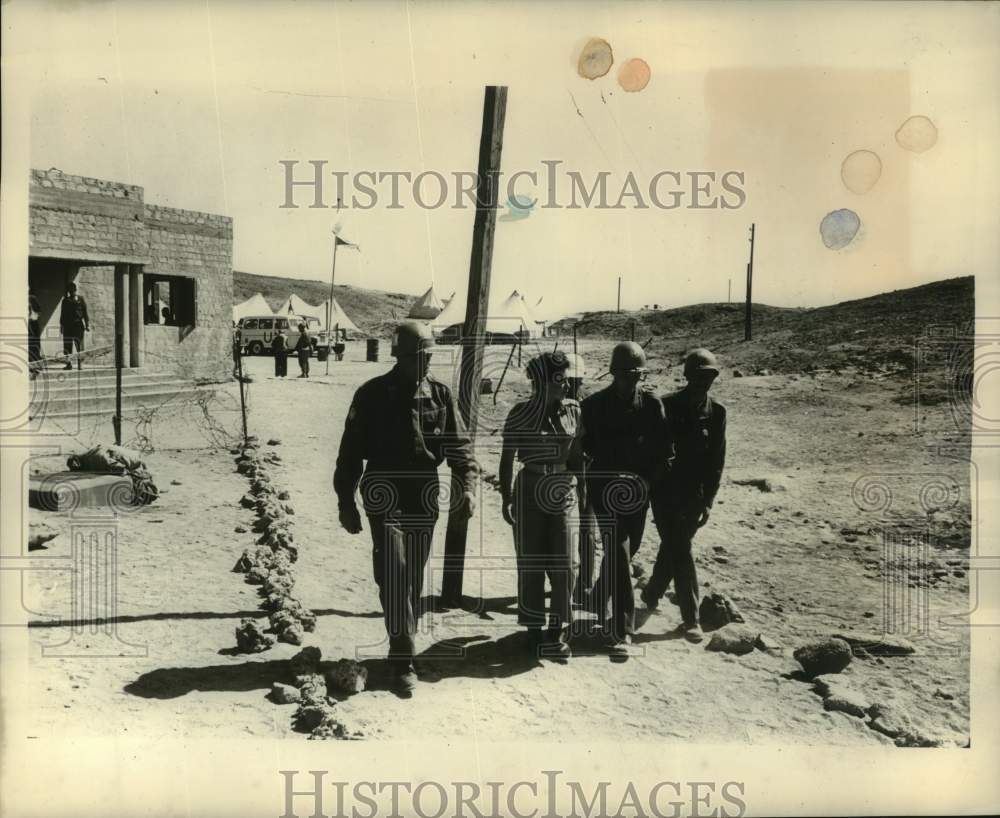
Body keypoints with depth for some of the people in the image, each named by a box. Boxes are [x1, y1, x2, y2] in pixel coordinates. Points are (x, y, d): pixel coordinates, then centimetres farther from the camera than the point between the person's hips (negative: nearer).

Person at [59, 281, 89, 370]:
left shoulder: (80, 300, 6)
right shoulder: (65, 301, 13)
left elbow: (85, 313, 4)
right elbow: (62, 314, 15)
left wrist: (87, 324, -3)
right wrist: (61, 325, 10)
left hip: (78, 325, -3)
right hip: (67, 326, 3)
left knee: (79, 345, -5)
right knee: (67, 346, 0)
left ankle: (80, 364, -1)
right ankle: (69, 363, 4)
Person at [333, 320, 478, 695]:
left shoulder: (441, 395, 3)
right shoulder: (372, 394, -3)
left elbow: (459, 445, 3)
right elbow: (351, 452, 1)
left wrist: (467, 484, -13)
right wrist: (346, 502, 0)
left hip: (425, 503, 3)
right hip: (385, 499, -3)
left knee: (414, 580, 12)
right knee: (394, 574, -13)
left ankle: (403, 649, 30)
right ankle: (403, 661, -9)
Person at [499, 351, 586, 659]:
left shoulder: (573, 410, 1)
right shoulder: (521, 413, -7)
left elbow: (578, 456, 9)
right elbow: (507, 459, -3)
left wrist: (583, 493, 10)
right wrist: (506, 498, -5)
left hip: (564, 491, 2)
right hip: (530, 490, -2)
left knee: (564, 562, 0)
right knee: (531, 563, 5)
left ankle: (558, 629, 12)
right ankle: (534, 628, 17)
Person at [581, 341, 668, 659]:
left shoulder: (652, 403, -1)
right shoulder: (594, 405, -5)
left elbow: (662, 447, -1)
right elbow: (585, 446, 0)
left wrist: (648, 478, -11)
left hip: (638, 491, 3)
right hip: (607, 489, -3)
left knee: (621, 555, 16)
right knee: (619, 557, -10)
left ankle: (596, 606, 41)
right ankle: (621, 631, -5)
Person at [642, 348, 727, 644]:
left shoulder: (716, 412, 1)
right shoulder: (667, 406, -9)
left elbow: (717, 460, 2)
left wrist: (708, 501, -2)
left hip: (694, 495, 4)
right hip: (666, 492, -4)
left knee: (673, 548, 15)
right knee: (680, 552, -4)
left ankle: (652, 593, 38)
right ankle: (690, 618, 2)